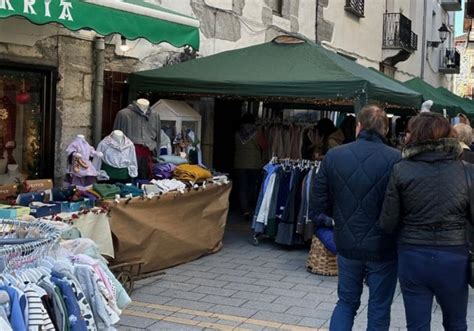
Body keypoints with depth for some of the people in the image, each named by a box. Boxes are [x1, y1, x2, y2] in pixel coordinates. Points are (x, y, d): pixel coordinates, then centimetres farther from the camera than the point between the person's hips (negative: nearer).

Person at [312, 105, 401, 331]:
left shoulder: (333, 156, -5)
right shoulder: (396, 159, -16)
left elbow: (319, 205, -1)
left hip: (347, 244, 3)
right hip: (383, 247, -3)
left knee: (346, 302, 21)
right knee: (379, 311, 13)